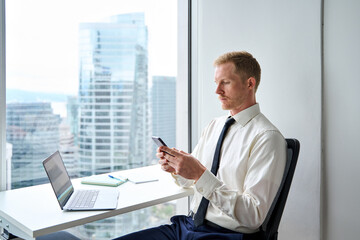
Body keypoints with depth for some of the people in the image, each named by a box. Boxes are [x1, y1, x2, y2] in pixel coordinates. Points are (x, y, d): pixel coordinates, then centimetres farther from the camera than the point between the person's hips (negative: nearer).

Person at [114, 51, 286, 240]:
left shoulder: (267, 137, -14)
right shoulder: (214, 125, 9)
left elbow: (253, 216, -19)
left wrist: (200, 174, -26)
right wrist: (175, 167, -7)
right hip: (188, 225, 7)